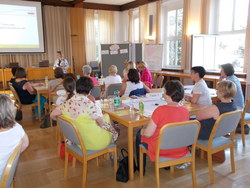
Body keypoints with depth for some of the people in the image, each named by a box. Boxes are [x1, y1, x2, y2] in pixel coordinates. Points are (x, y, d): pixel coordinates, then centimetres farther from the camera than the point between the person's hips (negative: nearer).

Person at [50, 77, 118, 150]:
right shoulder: (91, 106, -27)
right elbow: (103, 124, -19)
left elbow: (52, 115, 3)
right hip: (93, 143, -6)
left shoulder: (67, 104, -9)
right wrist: (114, 131, 1)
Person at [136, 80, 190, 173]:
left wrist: (142, 131, 3)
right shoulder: (185, 110, -9)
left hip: (162, 149, -6)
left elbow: (148, 133, -20)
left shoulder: (160, 110, -26)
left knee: (139, 135, 20)